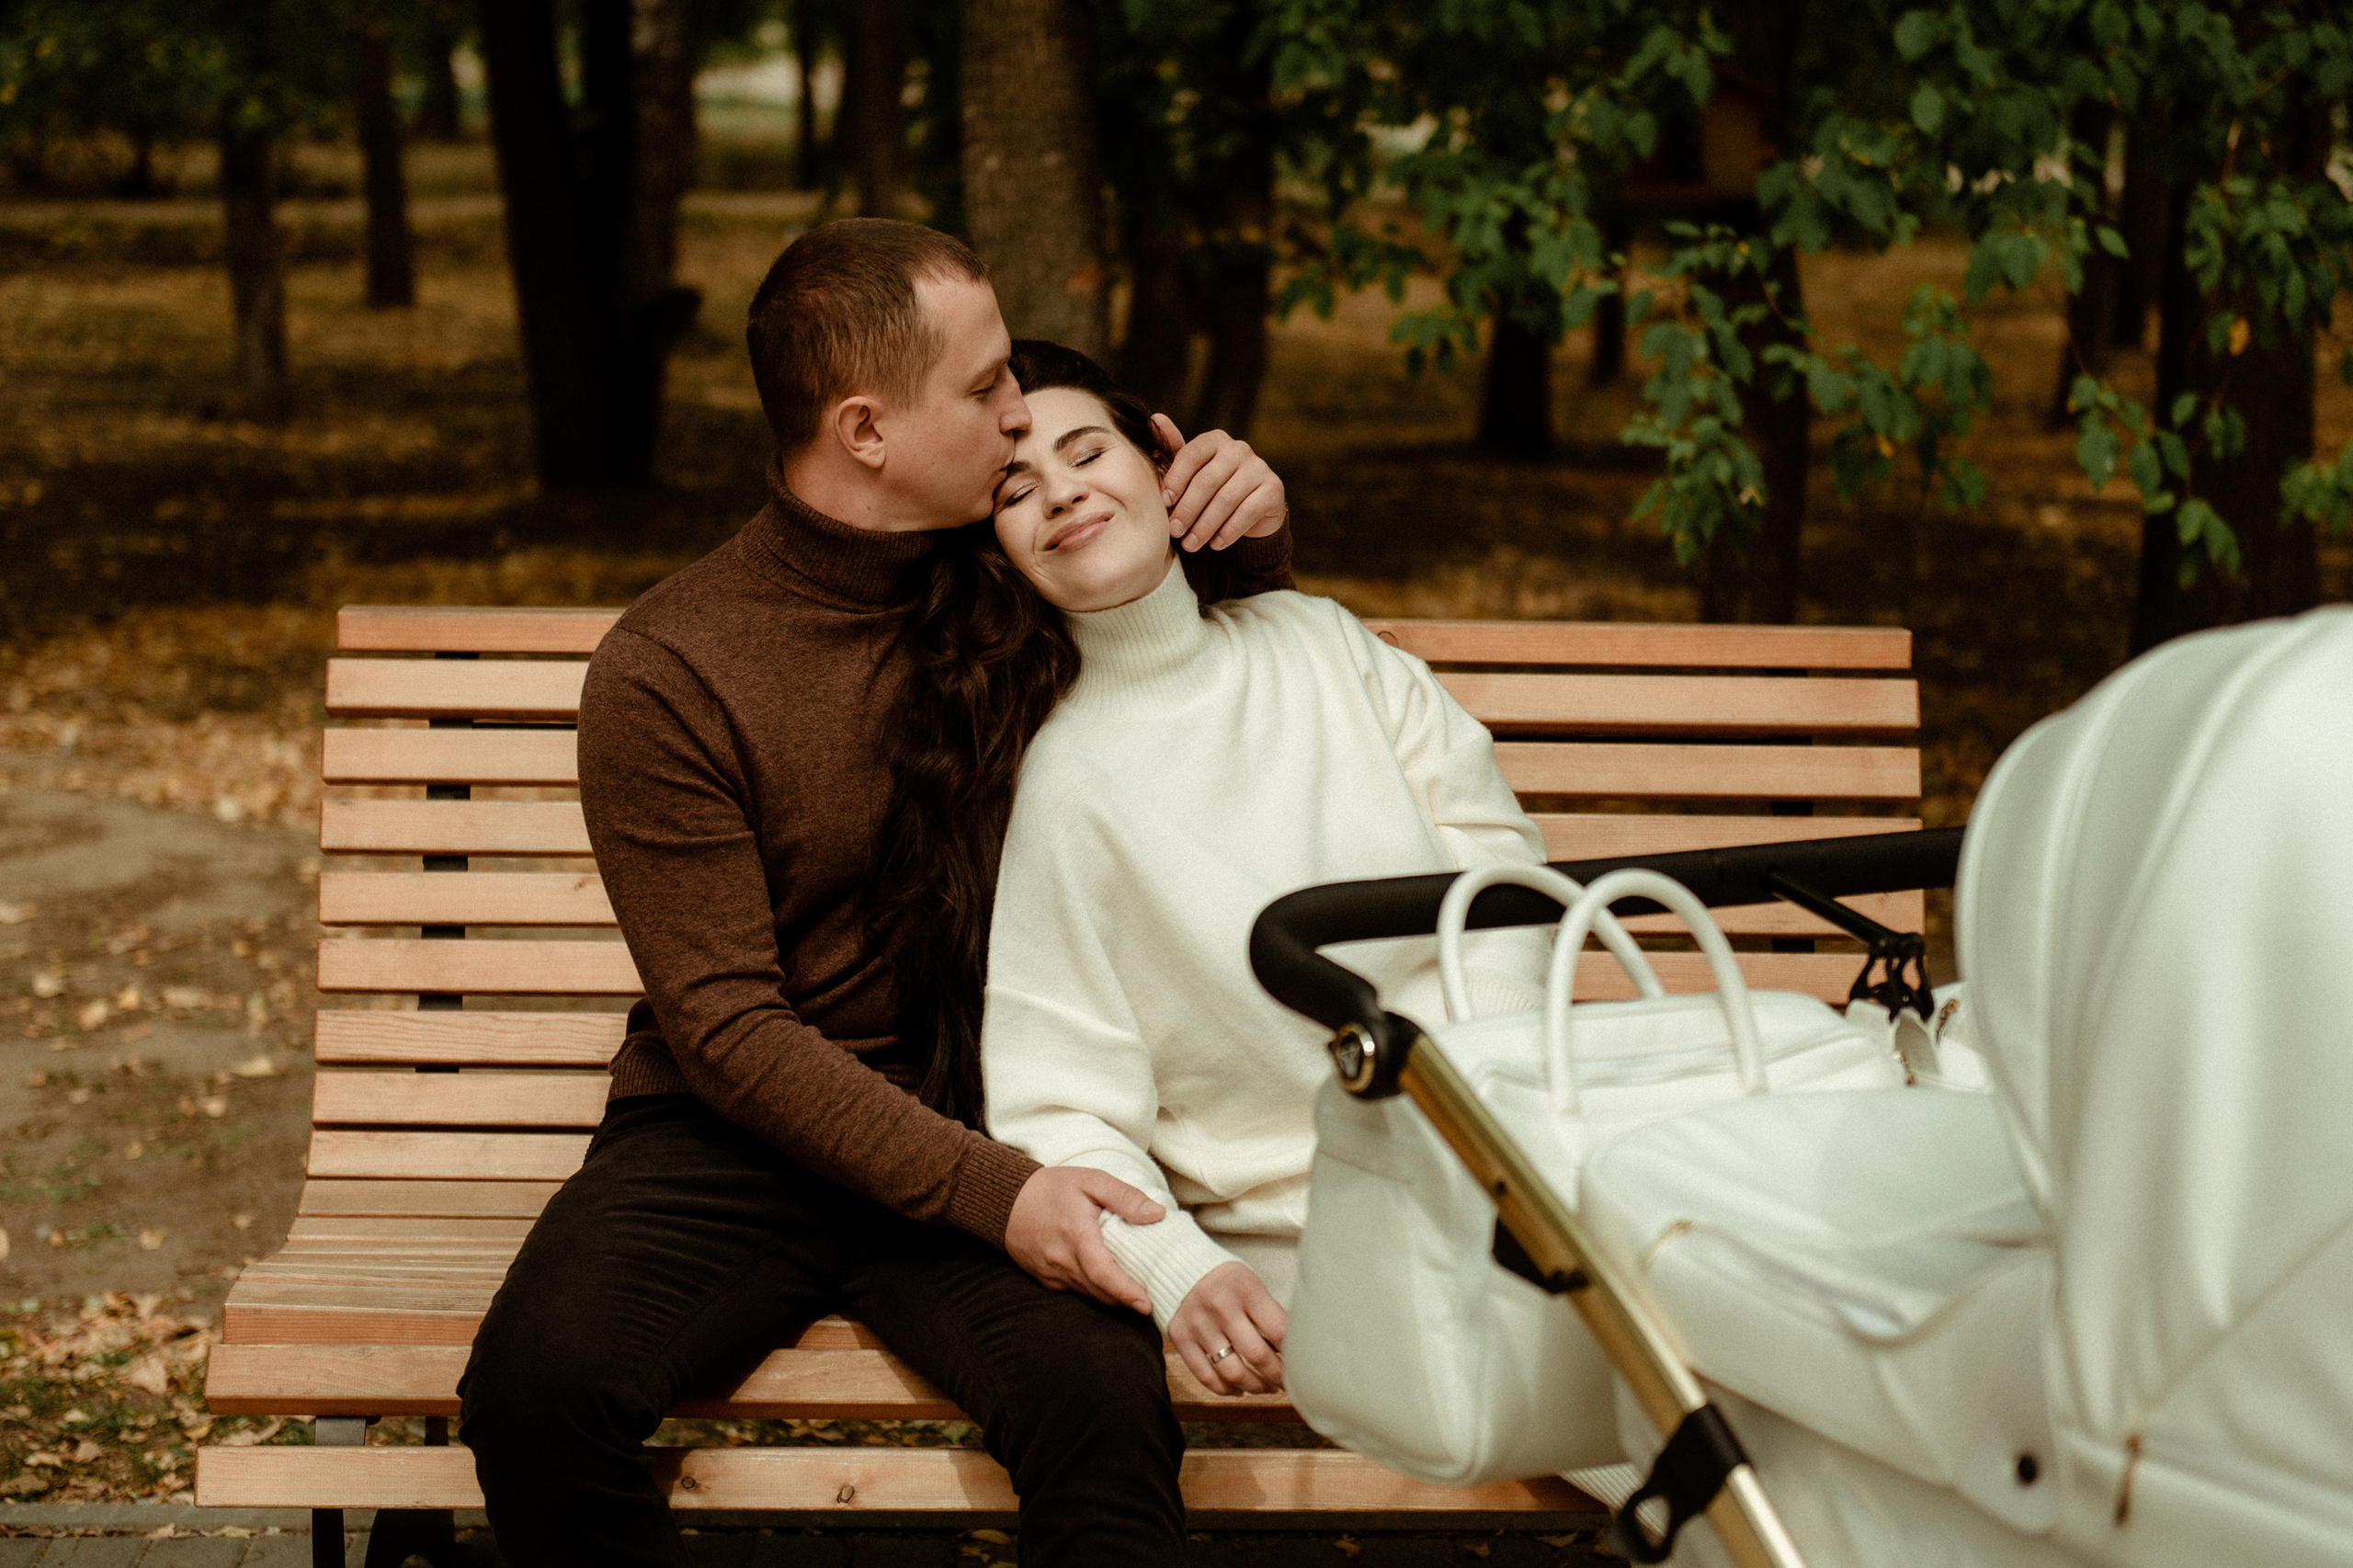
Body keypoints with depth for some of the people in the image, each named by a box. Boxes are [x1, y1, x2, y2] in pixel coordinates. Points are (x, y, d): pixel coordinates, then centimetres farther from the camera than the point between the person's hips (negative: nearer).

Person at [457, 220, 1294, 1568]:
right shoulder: (665, 673, -9)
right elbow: (730, 1027, -13)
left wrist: (1253, 543, 0)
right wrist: (986, 1191, -23)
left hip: (971, 1132, 2)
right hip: (730, 1141, -2)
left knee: (1102, 1394, -31)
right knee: (539, 1385, -31)